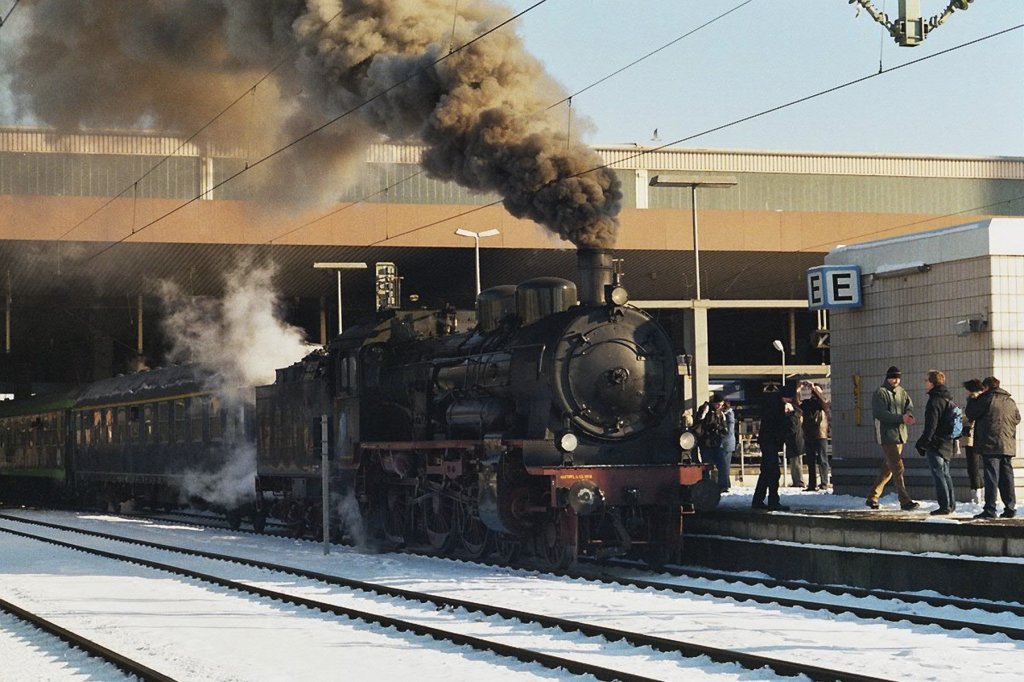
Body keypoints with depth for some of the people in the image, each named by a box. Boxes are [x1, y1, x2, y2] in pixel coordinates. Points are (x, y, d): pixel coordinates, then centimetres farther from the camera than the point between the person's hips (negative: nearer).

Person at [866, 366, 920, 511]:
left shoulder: (901, 392, 14)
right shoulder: (880, 393, -8)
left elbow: (909, 406, 8)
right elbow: (880, 414, -17)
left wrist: (909, 415, -16)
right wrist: (901, 418, -23)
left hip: (899, 435, 7)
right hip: (887, 435, -7)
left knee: (888, 469, 12)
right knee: (898, 469, -11)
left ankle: (872, 498, 22)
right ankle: (905, 501, -13)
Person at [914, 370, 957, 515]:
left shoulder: (935, 400, -16)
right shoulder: (948, 399, 13)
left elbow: (931, 425, -20)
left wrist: (922, 443, -16)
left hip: (936, 444, -9)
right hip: (947, 443, 9)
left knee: (938, 475, -5)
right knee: (945, 474, 18)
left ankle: (944, 506, -6)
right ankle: (951, 504, 23)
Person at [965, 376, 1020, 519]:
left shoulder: (986, 398, -7)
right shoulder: (1010, 401, 13)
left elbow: (970, 413, -3)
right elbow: (1017, 418, 23)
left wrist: (972, 400, 12)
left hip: (990, 445, -6)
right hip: (1008, 446, 6)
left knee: (991, 477, -7)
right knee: (1006, 477, 10)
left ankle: (990, 510, -10)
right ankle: (1010, 508, 9)